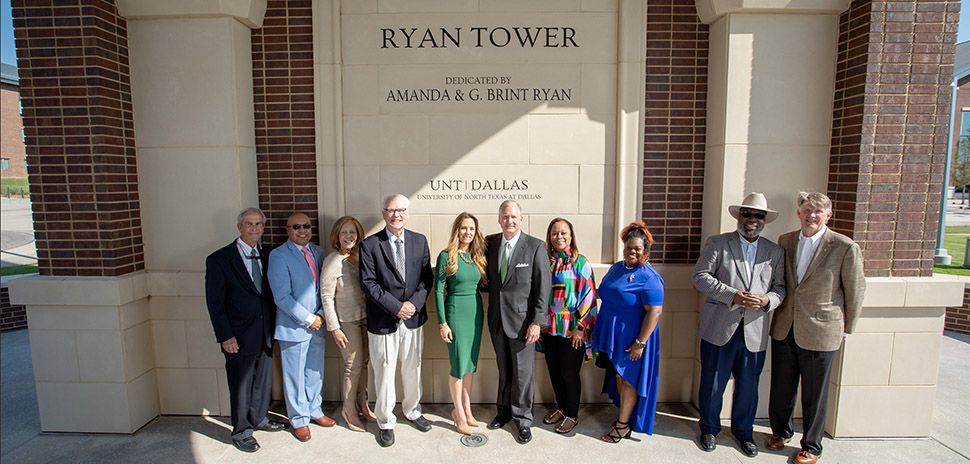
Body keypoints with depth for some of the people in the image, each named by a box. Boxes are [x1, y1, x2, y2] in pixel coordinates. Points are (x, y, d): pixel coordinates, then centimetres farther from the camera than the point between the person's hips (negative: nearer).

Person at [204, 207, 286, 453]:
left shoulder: (267, 256, 5)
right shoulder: (219, 259, -9)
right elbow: (215, 302, -10)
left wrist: (273, 326, 6)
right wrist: (225, 336, -13)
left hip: (265, 333, 5)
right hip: (239, 336, -5)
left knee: (264, 380, 18)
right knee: (241, 384, 8)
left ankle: (259, 418, 39)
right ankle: (242, 431, 26)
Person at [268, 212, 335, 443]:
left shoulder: (318, 252, 5)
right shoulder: (278, 255, -12)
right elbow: (282, 296, -17)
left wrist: (321, 314, -5)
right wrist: (308, 319, -15)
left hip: (317, 323, 5)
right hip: (293, 326, -5)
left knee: (315, 372, 18)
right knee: (295, 376, 10)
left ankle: (314, 410, 37)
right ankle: (299, 419, 28)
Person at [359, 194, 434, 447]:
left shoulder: (420, 241, 3)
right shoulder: (369, 244, -7)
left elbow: (427, 277, 3)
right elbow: (368, 283, -11)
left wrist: (414, 303, -12)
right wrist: (396, 307, -16)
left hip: (413, 318, 3)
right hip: (383, 321, -3)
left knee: (413, 370, 18)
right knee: (384, 374, 9)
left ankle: (412, 410, 40)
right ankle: (386, 422, 29)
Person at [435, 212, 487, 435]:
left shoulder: (477, 256, 6)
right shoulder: (446, 256, -10)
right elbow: (438, 291, -10)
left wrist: (482, 313, 6)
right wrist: (442, 322, -12)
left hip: (476, 311, 6)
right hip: (456, 311, -6)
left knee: (471, 363, 14)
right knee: (459, 364, 3)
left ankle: (466, 409, 29)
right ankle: (459, 414, 20)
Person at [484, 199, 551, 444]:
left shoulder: (536, 246, -10)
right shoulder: (490, 242, 2)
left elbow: (542, 287, -10)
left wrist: (536, 322, -13)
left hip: (522, 319, -3)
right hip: (497, 318, 4)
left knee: (522, 372, 7)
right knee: (503, 369, 18)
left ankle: (522, 419, 26)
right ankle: (504, 410, 36)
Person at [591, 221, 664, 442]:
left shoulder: (649, 278, -18)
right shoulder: (616, 268, 5)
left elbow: (655, 311, -22)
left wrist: (640, 343, -23)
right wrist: (602, 333, 15)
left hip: (632, 338, -7)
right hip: (612, 335, 7)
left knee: (628, 378, 7)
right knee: (618, 376, 17)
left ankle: (623, 424, 21)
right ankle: (625, 414, 35)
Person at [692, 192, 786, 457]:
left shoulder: (775, 252, 9)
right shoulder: (717, 244, -1)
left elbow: (780, 288, 8)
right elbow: (700, 277, -8)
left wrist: (767, 300, -13)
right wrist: (732, 295, -18)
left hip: (755, 331, 3)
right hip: (719, 328, -2)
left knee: (748, 385, 14)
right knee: (712, 383, 9)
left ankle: (743, 431, 36)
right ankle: (709, 429, 30)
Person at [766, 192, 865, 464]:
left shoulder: (845, 248, -10)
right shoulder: (785, 241, 3)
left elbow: (856, 291, -3)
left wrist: (845, 330, 3)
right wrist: (778, 310, 10)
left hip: (820, 332, -4)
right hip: (784, 329, 4)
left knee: (814, 394, 10)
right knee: (781, 387, 15)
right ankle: (780, 432, 38)